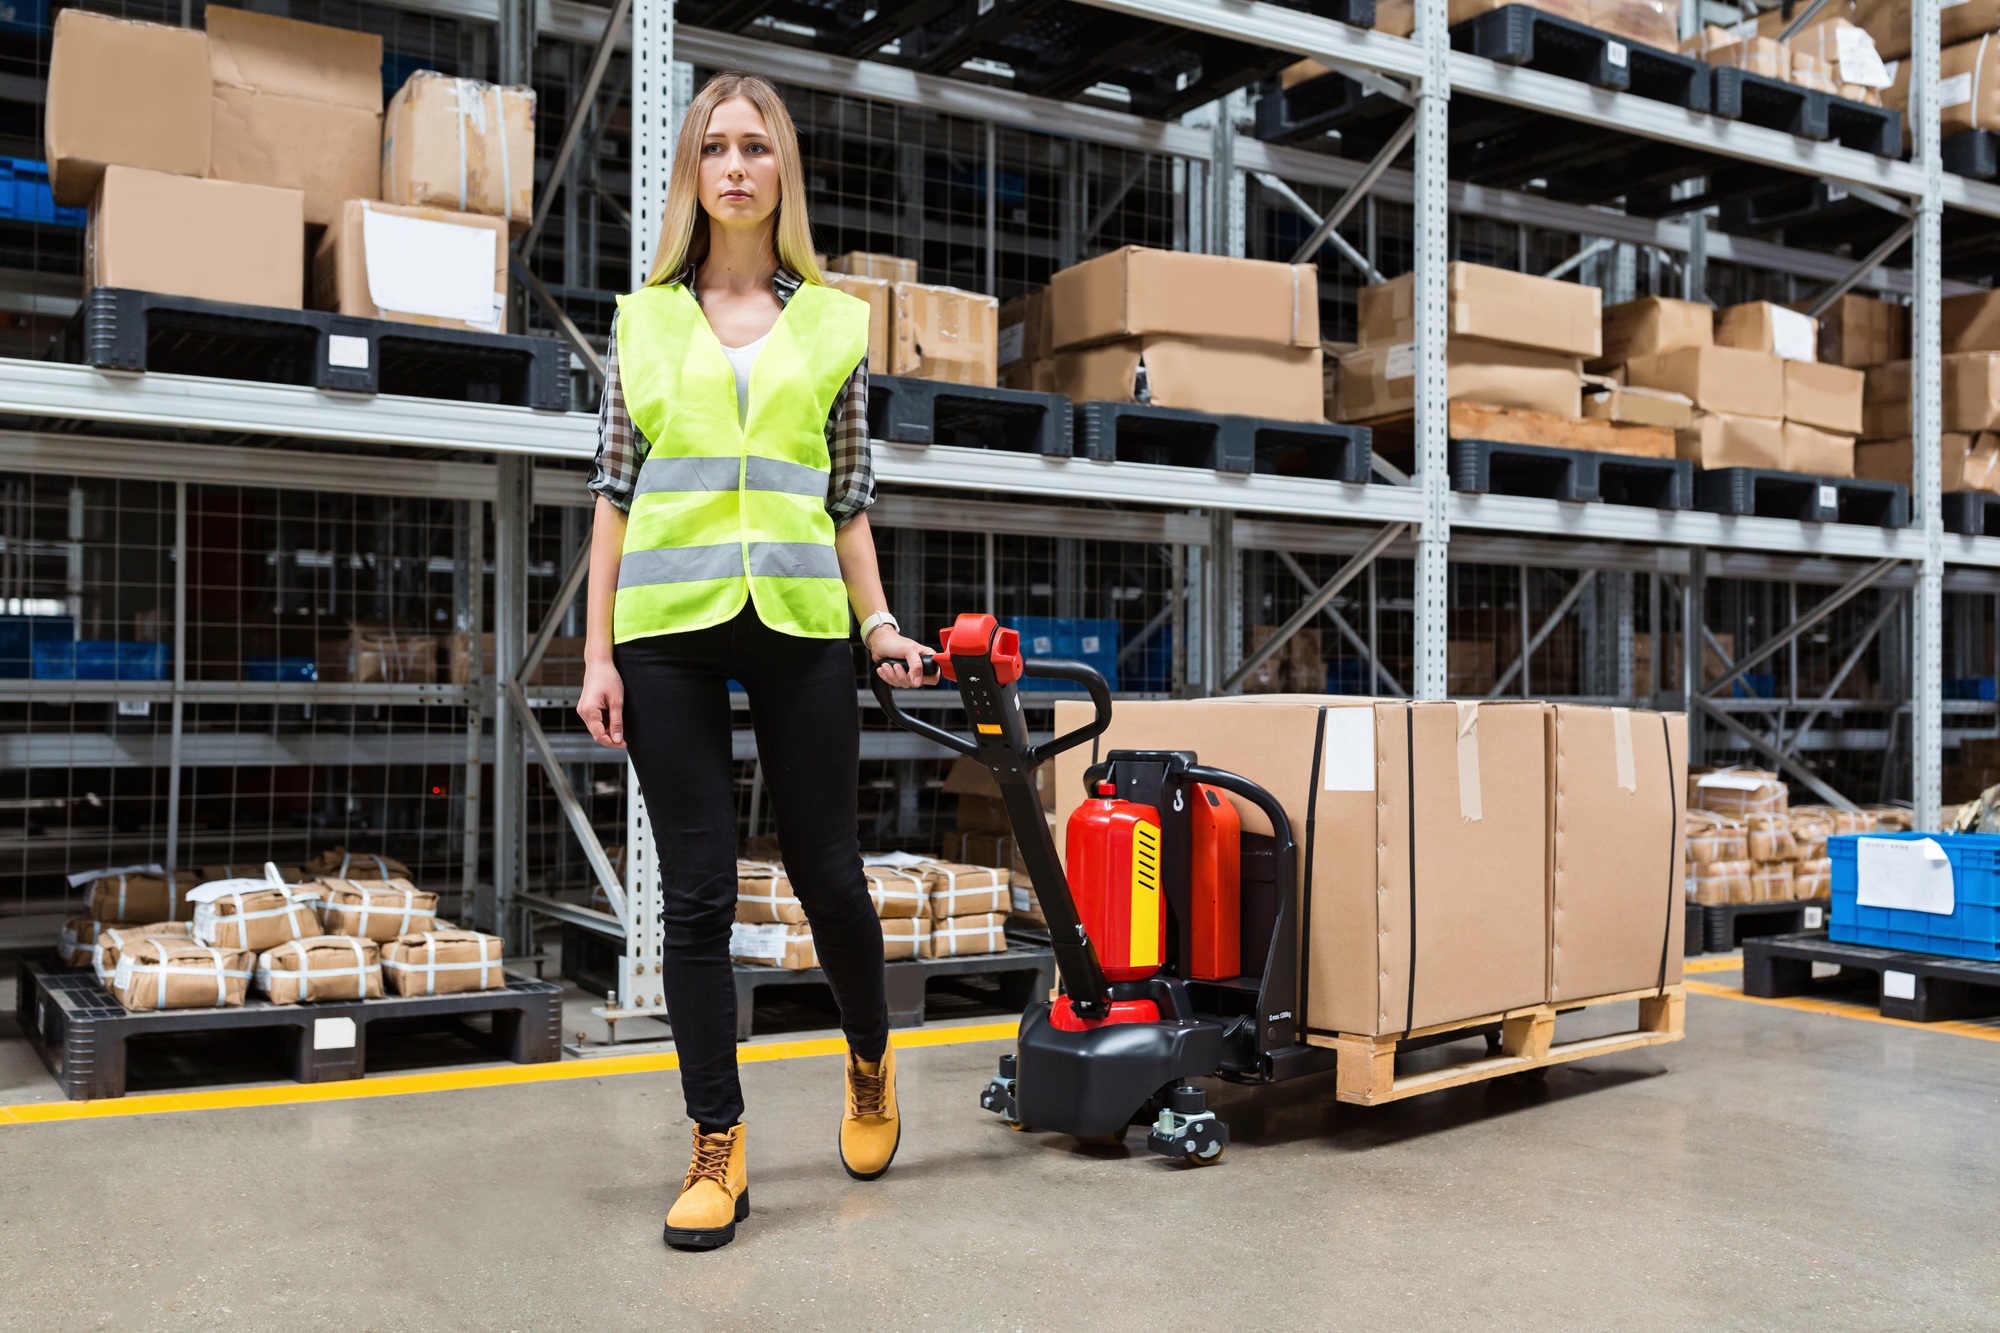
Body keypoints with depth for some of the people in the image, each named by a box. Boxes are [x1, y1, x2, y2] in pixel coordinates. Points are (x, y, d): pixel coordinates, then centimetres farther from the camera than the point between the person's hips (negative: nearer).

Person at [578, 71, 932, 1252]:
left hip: (798, 623, 0)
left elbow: (849, 495, 11)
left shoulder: (835, 322, 10)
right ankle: (719, 1146, 12)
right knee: (697, 889, 1)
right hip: (669, 628, 0)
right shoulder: (644, 318, 10)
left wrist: (879, 624, 2)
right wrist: (597, 652, 1)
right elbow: (614, 492, 7)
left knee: (827, 868, 6)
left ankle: (872, 1061, 34)